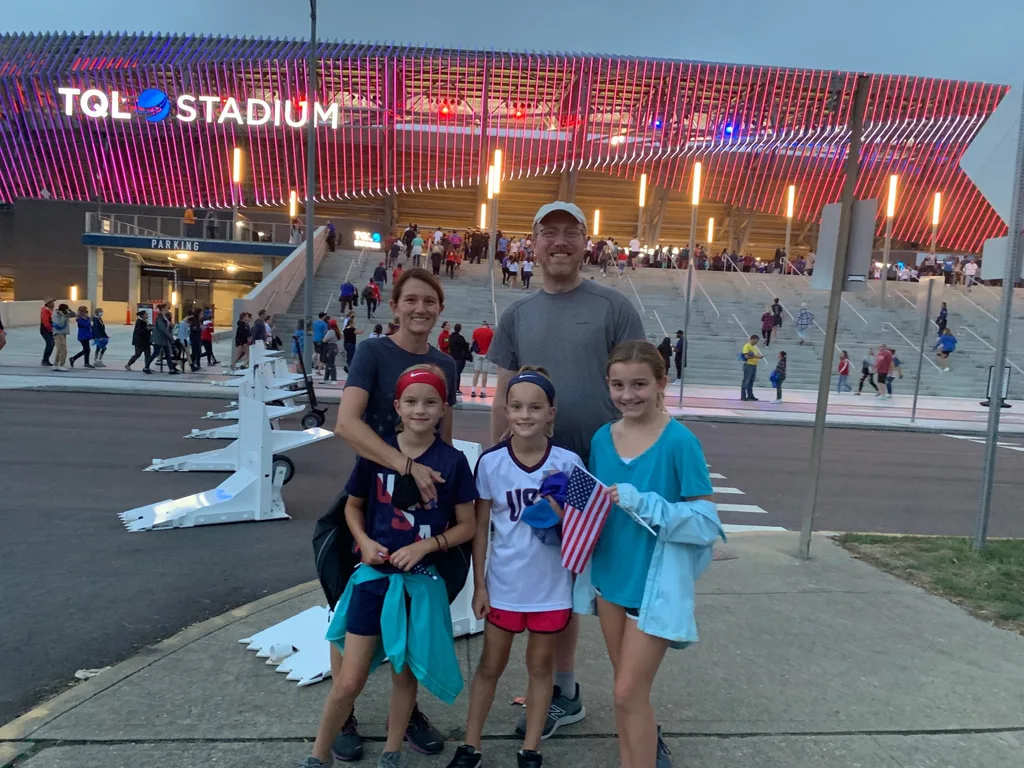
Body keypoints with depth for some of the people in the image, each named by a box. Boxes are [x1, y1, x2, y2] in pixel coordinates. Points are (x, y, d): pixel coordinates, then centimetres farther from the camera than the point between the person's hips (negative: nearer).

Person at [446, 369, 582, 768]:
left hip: (550, 584, 0)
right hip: (503, 583, 0)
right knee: (490, 665, 16)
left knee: (540, 665, 17)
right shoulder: (491, 462, -10)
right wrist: (479, 585, -2)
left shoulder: (568, 462, -11)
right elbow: (481, 527, -2)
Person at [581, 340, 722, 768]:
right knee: (627, 688, 20)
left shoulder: (679, 442, -17)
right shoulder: (602, 438, -1)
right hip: (610, 577, 6)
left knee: (629, 692, 1)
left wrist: (642, 503, -27)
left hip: (655, 583, -5)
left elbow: (706, 521, -18)